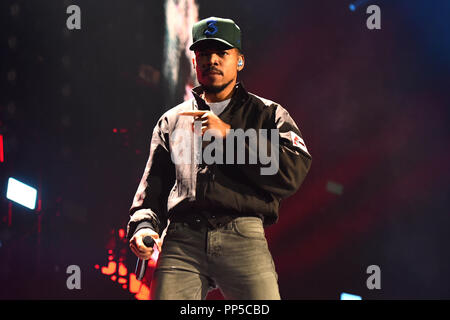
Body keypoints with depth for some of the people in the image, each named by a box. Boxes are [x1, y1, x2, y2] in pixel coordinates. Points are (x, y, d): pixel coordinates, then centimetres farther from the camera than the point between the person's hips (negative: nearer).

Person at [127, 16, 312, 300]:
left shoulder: (269, 114, 17)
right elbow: (153, 185, 24)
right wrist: (144, 226, 3)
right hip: (181, 239, 2)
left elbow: (295, 171, 0)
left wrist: (229, 135, -2)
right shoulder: (172, 121, 25)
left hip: (242, 237, -1)